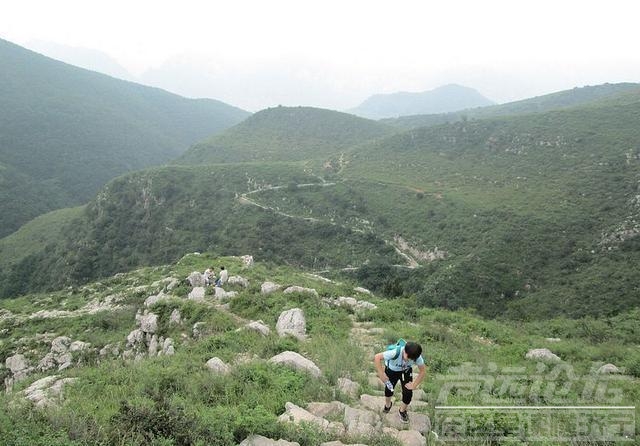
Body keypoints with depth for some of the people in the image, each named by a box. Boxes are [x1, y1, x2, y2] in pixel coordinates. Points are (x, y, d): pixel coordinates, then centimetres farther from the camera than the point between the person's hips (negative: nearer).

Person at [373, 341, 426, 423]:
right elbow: (377, 357, -39)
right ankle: (388, 404, 44)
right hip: (391, 370, -2)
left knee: (408, 392, -5)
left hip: (406, 371, 2)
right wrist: (381, 374, -36)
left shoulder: (417, 357, -34)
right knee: (389, 390, 7)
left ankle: (402, 410, 26)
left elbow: (423, 371, -17)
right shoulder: (396, 352, -44)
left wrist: (414, 385, -18)